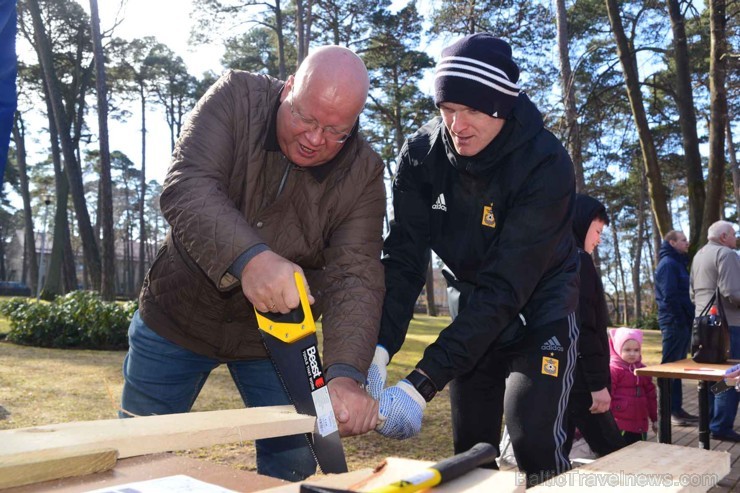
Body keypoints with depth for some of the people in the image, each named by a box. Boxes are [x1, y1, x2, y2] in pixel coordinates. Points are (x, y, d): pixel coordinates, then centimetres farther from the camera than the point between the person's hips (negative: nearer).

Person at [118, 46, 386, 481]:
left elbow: (356, 277, -23)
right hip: (177, 315, 0)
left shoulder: (363, 173, -15)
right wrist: (247, 257, -48)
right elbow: (186, 186, -30)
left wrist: (346, 374, -39)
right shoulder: (237, 97, -16)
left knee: (294, 463, 7)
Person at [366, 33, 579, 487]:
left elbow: (506, 286, -34)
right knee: (471, 447, 9)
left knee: (534, 442, -16)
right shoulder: (421, 154, -16)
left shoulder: (547, 165, -29)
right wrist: (377, 351, -34)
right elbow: (403, 258, -19)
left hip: (540, 309, -3)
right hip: (476, 308, 4)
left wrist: (424, 383, -39)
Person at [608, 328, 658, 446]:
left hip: (640, 423, 7)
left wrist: (654, 419, 19)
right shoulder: (613, 369, -12)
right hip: (619, 423, -7)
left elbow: (651, 395, 17)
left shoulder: (642, 369, 11)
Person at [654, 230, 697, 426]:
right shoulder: (668, 263, -12)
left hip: (680, 322, 10)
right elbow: (669, 296, -19)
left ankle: (676, 408, 19)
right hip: (674, 323, -10)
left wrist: (688, 319, 11)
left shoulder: (677, 263, 20)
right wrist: (680, 320, -17)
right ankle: (669, 411, 0)